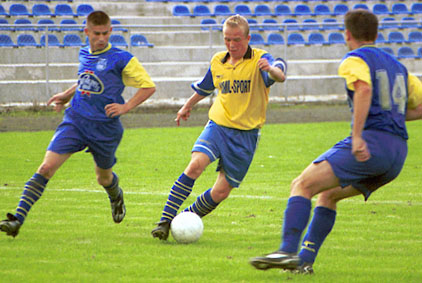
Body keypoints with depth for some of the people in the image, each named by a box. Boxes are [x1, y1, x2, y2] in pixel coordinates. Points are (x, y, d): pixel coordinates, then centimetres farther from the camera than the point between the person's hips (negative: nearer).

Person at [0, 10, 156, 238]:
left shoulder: (121, 59, -9)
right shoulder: (84, 55, 9)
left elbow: (149, 87, -5)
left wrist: (126, 107, -15)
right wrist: (66, 96, 20)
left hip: (105, 128, -3)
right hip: (75, 121, 3)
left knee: (104, 178, 17)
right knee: (46, 167, -14)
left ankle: (116, 197, 55)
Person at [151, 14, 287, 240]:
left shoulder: (259, 59, -9)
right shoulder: (218, 61, 7)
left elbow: (280, 76, -31)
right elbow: (204, 88, 28)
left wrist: (272, 69, -53)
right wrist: (188, 106, 39)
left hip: (245, 134, -2)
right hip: (218, 124, 2)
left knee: (221, 192, -3)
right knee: (196, 164, -24)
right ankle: (165, 221, -22)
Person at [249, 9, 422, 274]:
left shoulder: (356, 59, 2)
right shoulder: (397, 66, 25)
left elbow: (364, 88, -20)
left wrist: (357, 135, -27)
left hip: (370, 142, -8)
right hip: (398, 152, 8)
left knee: (302, 185, -10)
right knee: (328, 194, 22)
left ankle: (287, 251, -26)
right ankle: (305, 260, 14)